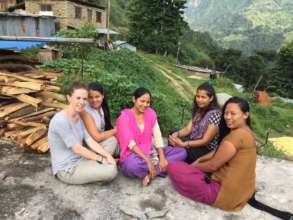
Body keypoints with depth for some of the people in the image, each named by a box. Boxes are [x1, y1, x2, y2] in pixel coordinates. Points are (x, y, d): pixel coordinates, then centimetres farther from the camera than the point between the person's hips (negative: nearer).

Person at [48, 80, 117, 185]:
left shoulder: (78, 117, 6)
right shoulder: (60, 120, -23)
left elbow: (90, 141, 1)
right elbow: (77, 148, -21)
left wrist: (107, 155, -11)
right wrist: (100, 158, -12)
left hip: (79, 160, 9)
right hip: (67, 170, -8)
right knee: (111, 171, -19)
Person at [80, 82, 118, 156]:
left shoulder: (103, 108, 0)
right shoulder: (85, 112, -22)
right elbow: (97, 137, -24)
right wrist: (116, 130, -16)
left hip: (102, 142, 7)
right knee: (112, 140, -24)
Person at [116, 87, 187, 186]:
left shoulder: (151, 113, 4)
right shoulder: (125, 117, -11)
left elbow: (157, 136, -1)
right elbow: (130, 143, -18)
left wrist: (162, 157, -14)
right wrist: (147, 160, -28)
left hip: (151, 151, 6)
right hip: (134, 154, -5)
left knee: (182, 152, -9)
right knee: (133, 164, -41)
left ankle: (150, 173, -20)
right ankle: (158, 169, -13)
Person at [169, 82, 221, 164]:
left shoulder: (215, 114, -21)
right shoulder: (198, 109, 4)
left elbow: (205, 141, -21)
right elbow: (188, 129, -1)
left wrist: (183, 144, -27)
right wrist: (176, 134, -21)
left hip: (207, 149, -8)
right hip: (193, 141, 8)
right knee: (172, 139, -8)